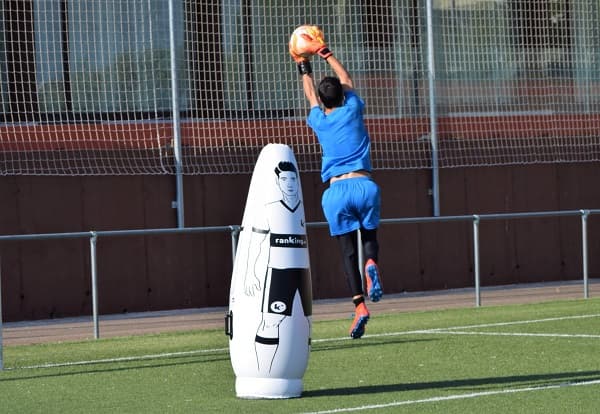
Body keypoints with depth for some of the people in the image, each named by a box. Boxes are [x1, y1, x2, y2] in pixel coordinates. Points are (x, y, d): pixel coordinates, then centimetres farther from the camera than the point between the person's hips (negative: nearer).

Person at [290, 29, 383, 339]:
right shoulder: (352, 110, 9)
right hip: (363, 184, 0)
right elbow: (346, 79, 26)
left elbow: (311, 96, 32)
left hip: (336, 190, 0)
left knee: (348, 250, 2)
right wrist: (324, 52, 37)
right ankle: (372, 263, -20)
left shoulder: (319, 121, 11)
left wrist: (304, 67, 47)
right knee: (369, 235, 16)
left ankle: (359, 305, -12)